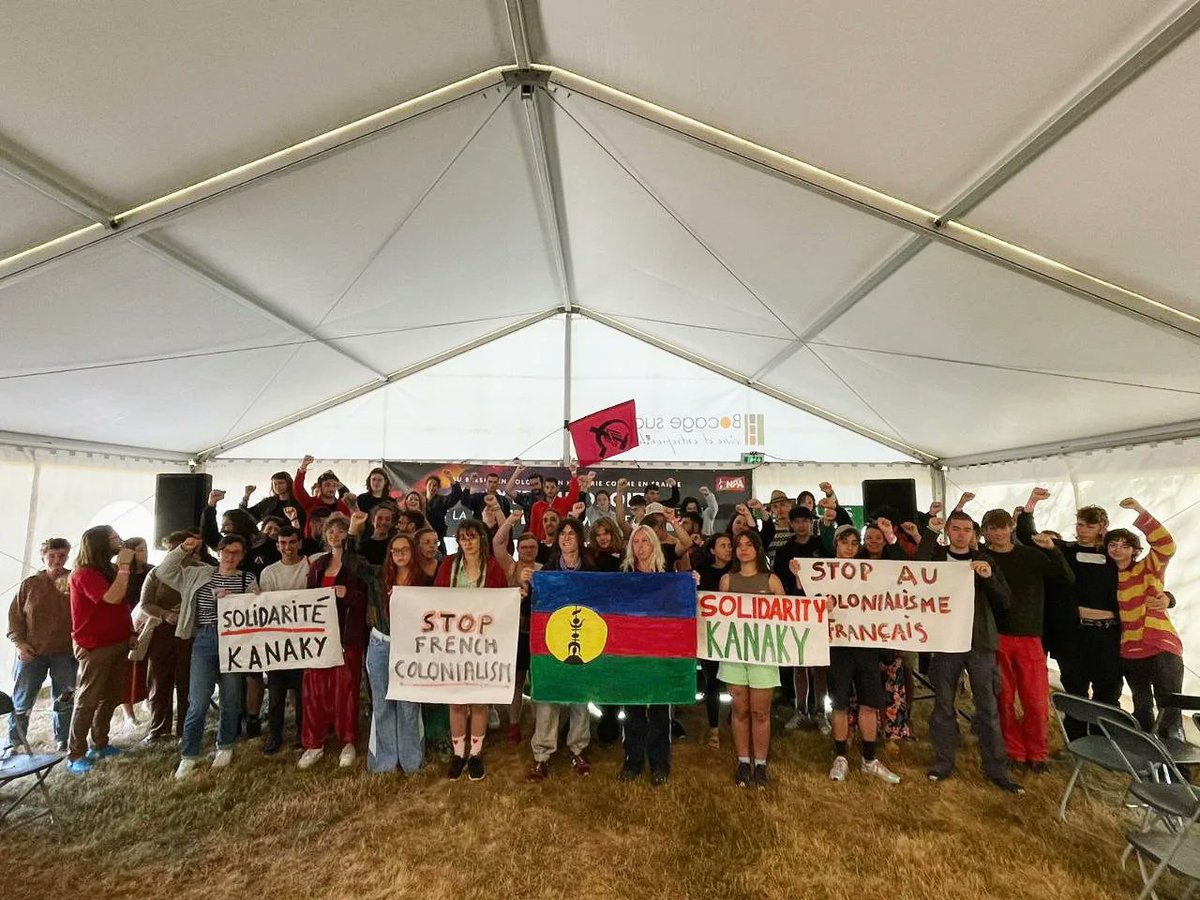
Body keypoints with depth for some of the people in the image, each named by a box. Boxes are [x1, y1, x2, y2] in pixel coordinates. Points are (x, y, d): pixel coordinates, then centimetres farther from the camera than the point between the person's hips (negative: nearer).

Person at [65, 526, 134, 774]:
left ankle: (99, 744, 24)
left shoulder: (108, 570, 10)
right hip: (95, 648, -8)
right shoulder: (84, 574, -16)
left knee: (110, 698, 13)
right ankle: (75, 755, 7)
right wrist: (124, 565, -24)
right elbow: (113, 598, -30)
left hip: (119, 643, 8)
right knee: (87, 701, -1)